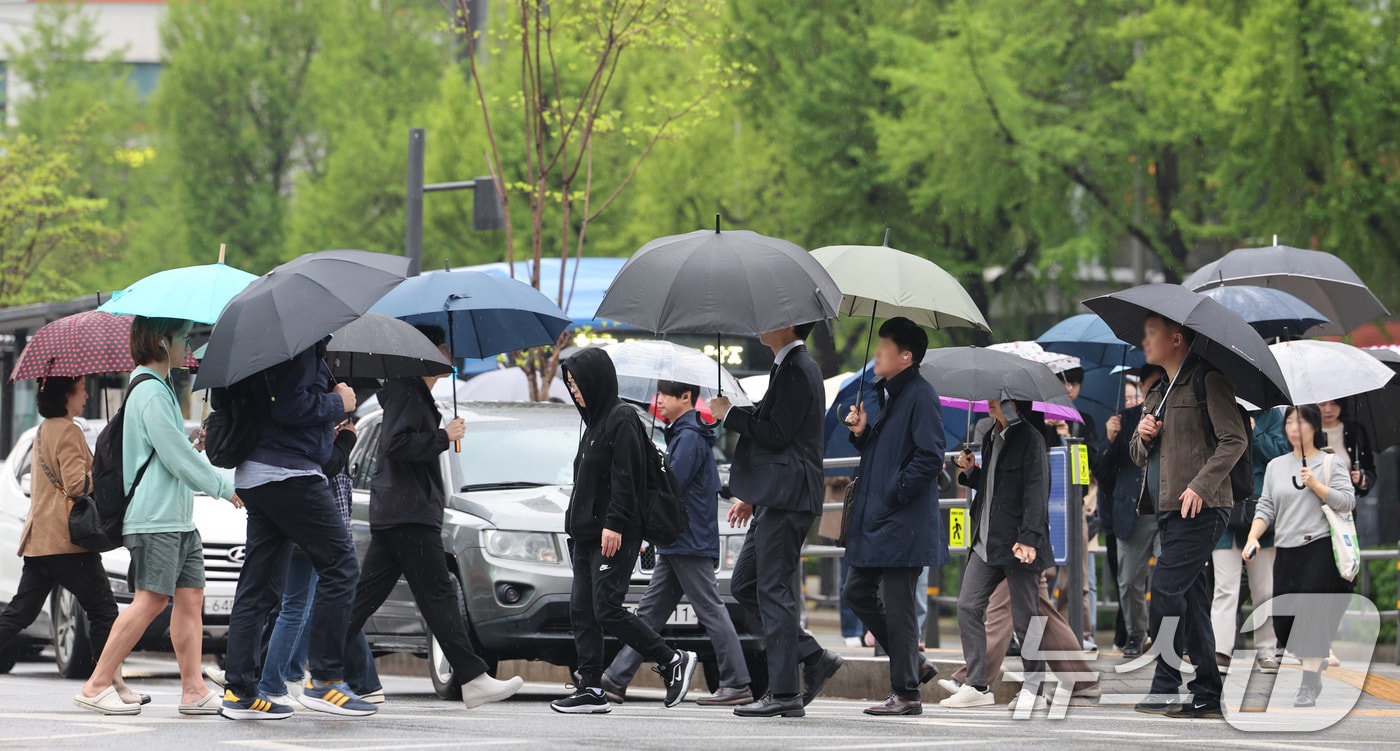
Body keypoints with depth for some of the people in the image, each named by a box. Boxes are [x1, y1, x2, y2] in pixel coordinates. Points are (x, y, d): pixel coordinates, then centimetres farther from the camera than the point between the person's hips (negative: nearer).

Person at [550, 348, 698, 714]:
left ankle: (673, 661, -1)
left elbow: (625, 477, -17)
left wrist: (613, 524, -23)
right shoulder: (595, 421, 19)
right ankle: (591, 690, 3)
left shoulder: (622, 420, -10)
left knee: (607, 609, -13)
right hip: (586, 534, 10)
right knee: (582, 611, 3)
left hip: (614, 536, -10)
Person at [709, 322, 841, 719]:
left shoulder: (797, 370, -14)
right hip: (776, 499, 11)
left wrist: (730, 414, -9)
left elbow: (776, 434, -21)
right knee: (744, 585, 13)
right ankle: (814, 657, 14)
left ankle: (784, 694, -7)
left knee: (774, 590, -8)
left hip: (787, 500, -11)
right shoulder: (791, 367, 19)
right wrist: (752, 497, 23)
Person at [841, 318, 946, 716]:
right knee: (857, 592, 15)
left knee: (898, 607, -6)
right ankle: (911, 662, 25)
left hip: (904, 525, -10)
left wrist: (895, 494, -17)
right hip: (877, 519, 10)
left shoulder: (921, 396, -14)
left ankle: (906, 694, 1)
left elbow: (930, 458, -20)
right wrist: (862, 432, 6)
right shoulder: (888, 393, 16)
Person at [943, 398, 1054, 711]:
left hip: (1017, 543, -8)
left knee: (1025, 615, -1)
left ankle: (1033, 689, 8)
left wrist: (1029, 538, -24)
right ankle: (977, 686, 6)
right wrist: (971, 472, 6)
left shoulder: (1029, 438, -10)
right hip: (987, 541, 9)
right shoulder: (991, 438, 16)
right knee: (968, 606, 2)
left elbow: (1036, 490, -16)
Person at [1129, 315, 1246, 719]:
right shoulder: (1158, 392, 21)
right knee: (1191, 600, 7)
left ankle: (1165, 688, -14)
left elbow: (1234, 440, -14)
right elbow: (1138, 455, 27)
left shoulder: (1208, 382, -6)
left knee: (1166, 588, -16)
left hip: (1200, 509, -9)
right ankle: (1208, 696, 8)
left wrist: (1201, 485, -21)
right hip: (1169, 511, 9)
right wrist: (1143, 436, 4)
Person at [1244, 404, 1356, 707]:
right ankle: (1317, 659, 28)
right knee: (1283, 622, 0)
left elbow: (1347, 502, -6)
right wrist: (1253, 537, -6)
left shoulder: (1331, 462, 2)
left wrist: (1315, 484, -16)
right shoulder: (1276, 466, 13)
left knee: (1313, 615, -14)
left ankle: (1309, 685, -11)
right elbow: (1266, 508, 10)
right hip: (1286, 553, 5)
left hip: (1320, 549, -4)